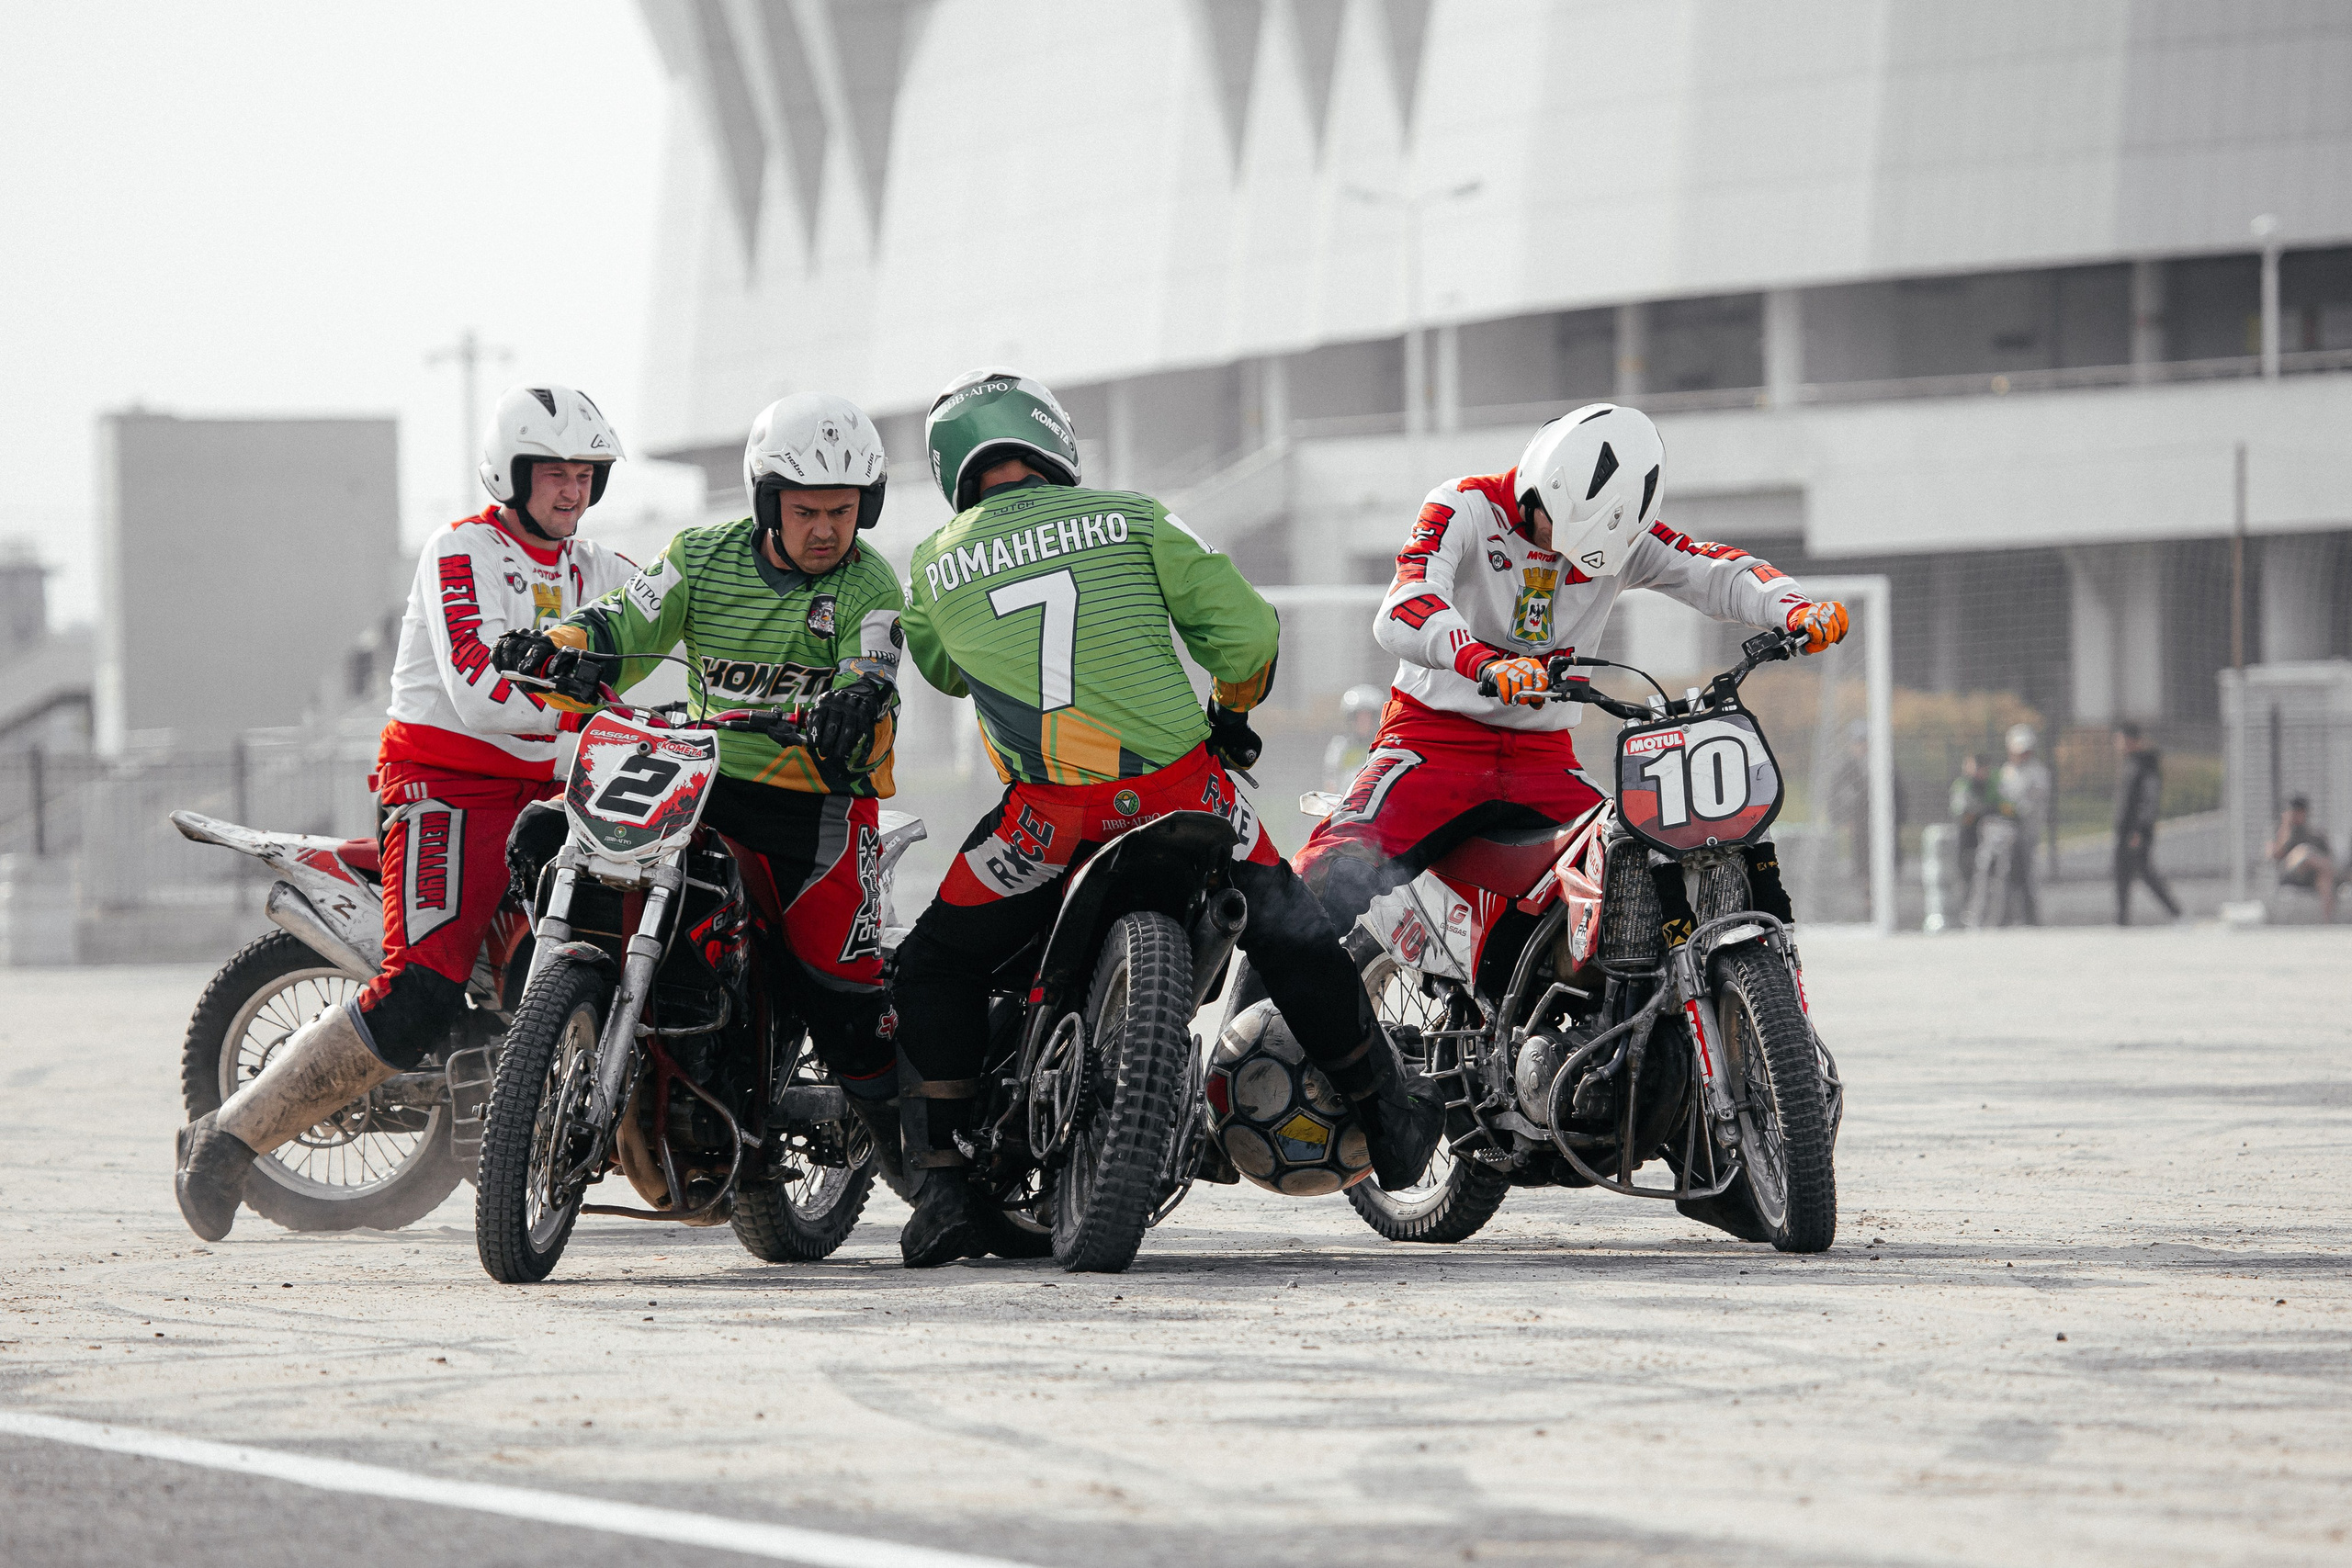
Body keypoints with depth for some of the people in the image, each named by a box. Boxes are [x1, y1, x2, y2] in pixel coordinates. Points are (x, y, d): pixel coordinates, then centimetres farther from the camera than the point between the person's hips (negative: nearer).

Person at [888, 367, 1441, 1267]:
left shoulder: (935, 567, 8)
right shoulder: (1129, 519, 5)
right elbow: (1245, 628, 6)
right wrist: (1231, 712, 25)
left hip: (1052, 813, -1)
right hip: (1177, 783, 1)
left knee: (937, 970, 14)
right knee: (1293, 940, 21)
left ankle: (944, 1185, 5)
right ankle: (1387, 1112, 33)